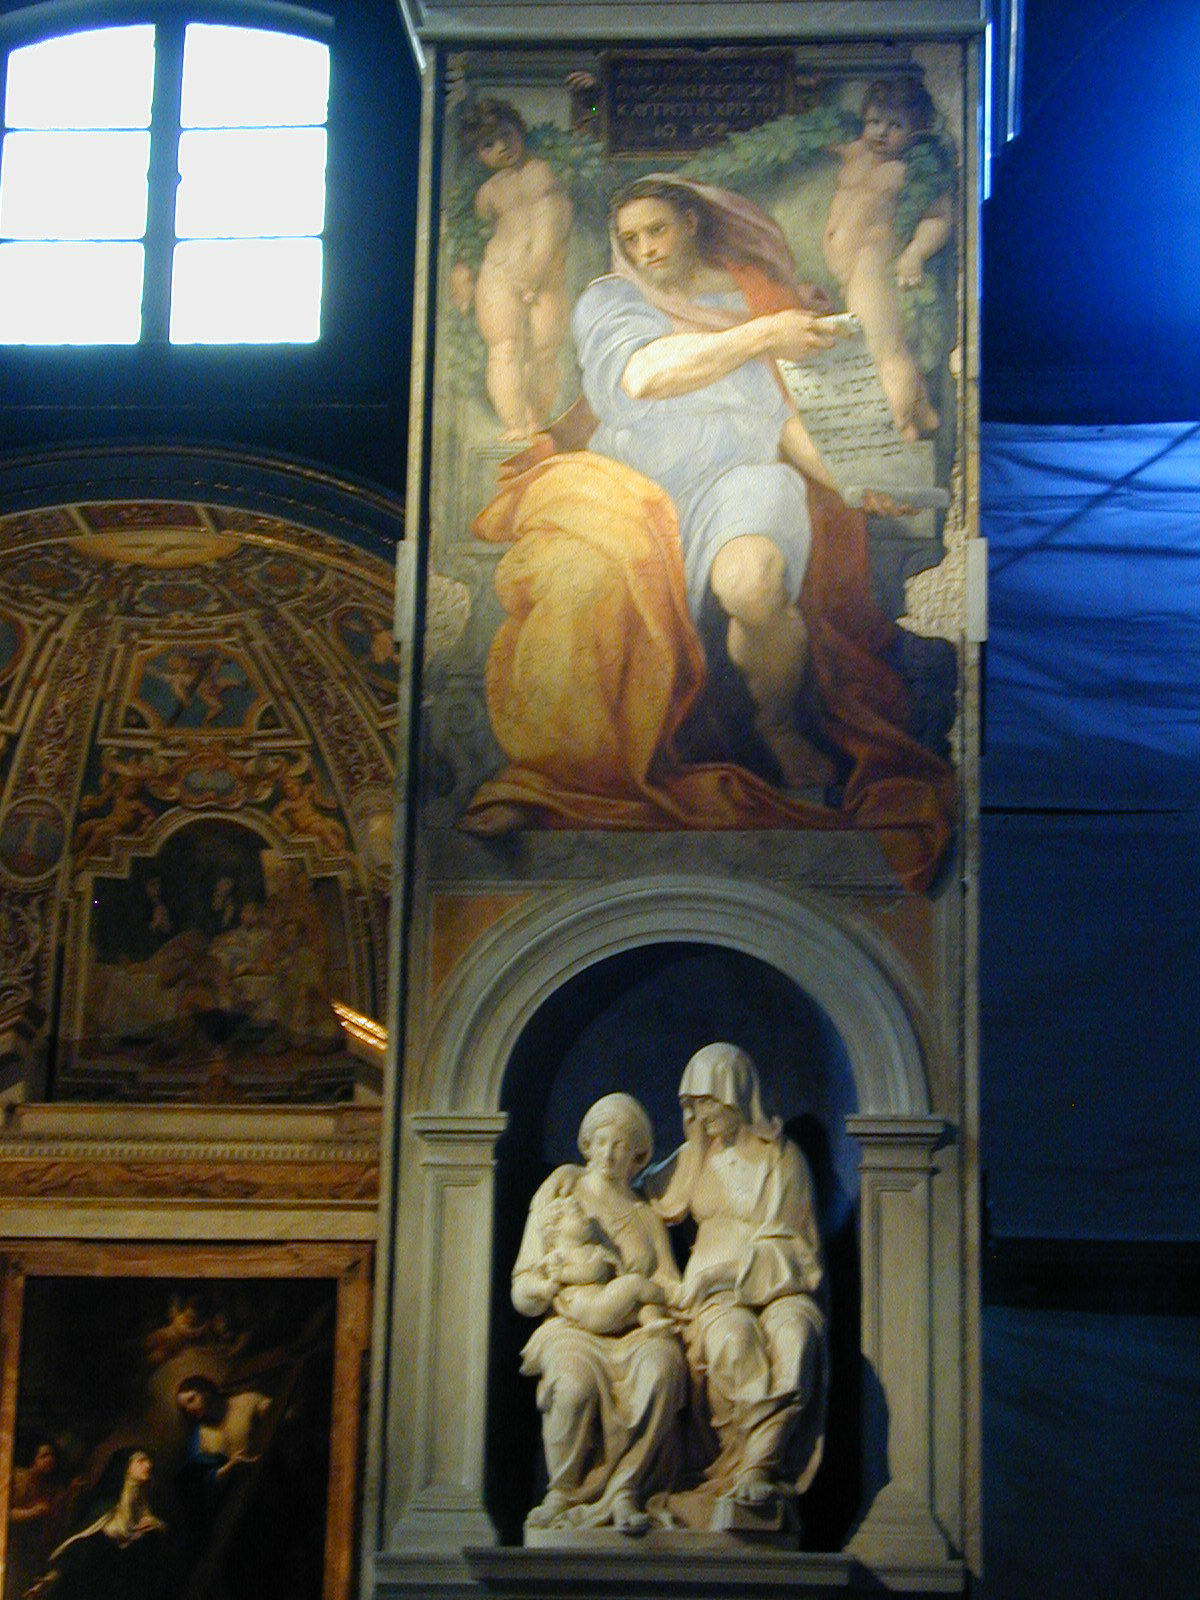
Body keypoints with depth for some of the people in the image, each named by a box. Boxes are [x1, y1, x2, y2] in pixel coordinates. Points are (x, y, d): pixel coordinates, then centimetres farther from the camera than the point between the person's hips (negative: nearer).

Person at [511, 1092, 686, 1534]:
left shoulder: (645, 1216, 20)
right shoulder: (560, 1195, 13)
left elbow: (675, 1290, 10)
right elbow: (522, 1292, 9)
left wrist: (639, 1288, -12)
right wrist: (550, 1280, -14)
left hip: (636, 1331, 2)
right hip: (572, 1328, -2)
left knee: (661, 1369, -35)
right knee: (576, 1385, -37)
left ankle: (622, 1491, -25)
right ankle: (564, 1493, -15)